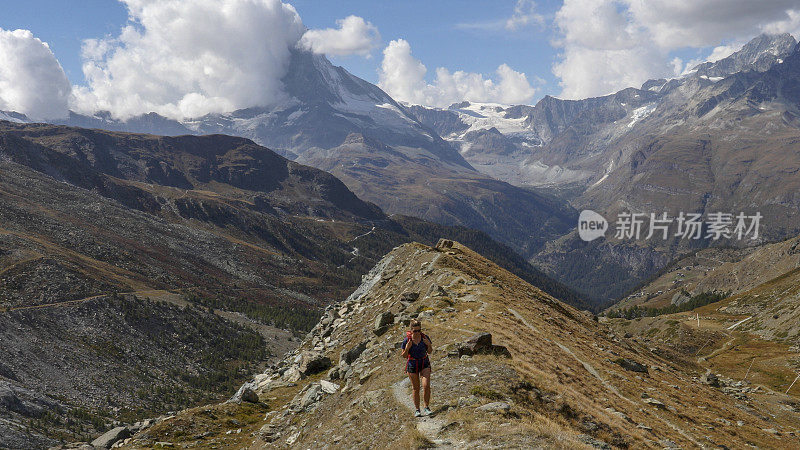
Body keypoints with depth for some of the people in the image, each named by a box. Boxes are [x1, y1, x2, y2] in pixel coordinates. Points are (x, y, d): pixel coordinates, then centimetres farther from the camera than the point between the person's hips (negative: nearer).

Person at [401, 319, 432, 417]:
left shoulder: (425, 337, -7)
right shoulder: (407, 340, -12)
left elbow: (429, 352, 6)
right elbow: (404, 356, -4)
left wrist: (429, 345, -14)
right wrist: (407, 348, -22)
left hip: (424, 363, 1)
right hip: (412, 364, -1)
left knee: (426, 386, -14)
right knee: (416, 388, 5)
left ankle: (427, 407, 1)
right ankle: (417, 410, 16)